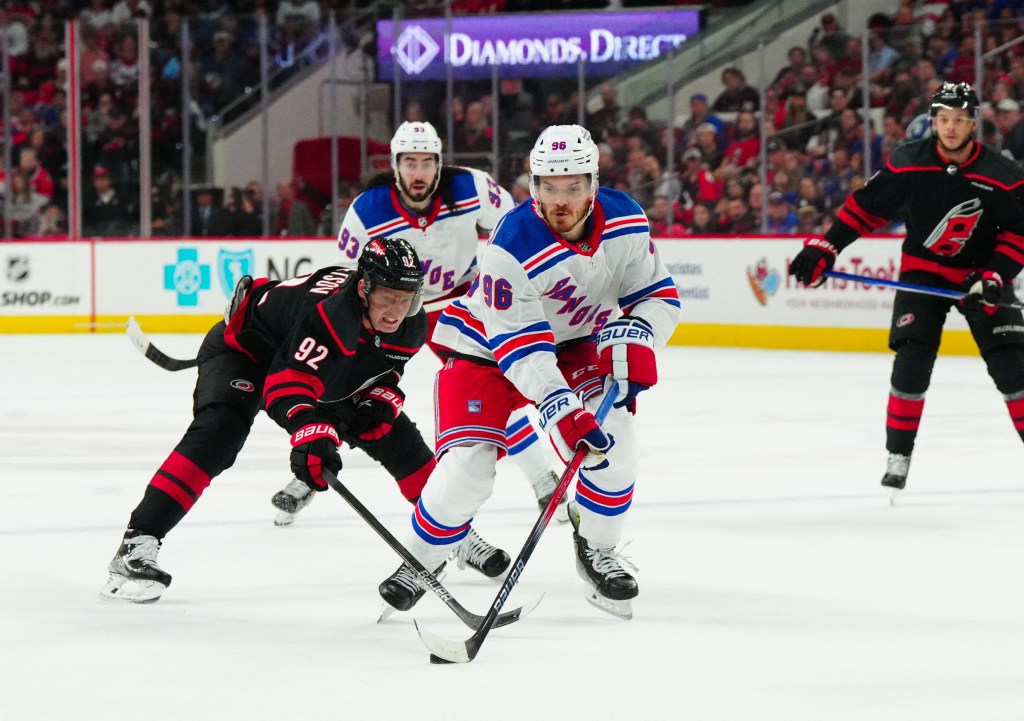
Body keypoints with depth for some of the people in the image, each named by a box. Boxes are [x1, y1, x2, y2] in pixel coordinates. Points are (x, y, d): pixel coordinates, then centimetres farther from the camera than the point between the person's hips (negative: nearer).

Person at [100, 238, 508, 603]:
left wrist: (380, 399, -17)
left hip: (324, 375, 8)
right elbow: (285, 382, -46)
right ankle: (137, 544, -36)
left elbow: (383, 368, 4)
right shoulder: (330, 314, -41)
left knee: (394, 435, 7)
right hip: (245, 347, -8)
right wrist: (309, 431, -62)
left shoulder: (411, 328, -17)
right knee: (218, 433, -31)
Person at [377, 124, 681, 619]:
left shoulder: (625, 221, -17)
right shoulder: (512, 249, -33)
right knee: (467, 467, -18)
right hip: (488, 347, -4)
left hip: (578, 343, 4)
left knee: (612, 439, -19)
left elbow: (657, 294, -5)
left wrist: (634, 333, -27)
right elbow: (519, 348, -34)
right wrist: (561, 408, -44)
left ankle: (597, 550, 5)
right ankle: (419, 560, 8)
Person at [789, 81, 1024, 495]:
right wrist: (824, 248, -10)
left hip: (981, 273, 0)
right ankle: (898, 456, -1)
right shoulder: (909, 164, -13)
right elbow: (866, 206, -5)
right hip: (923, 270, 0)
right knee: (911, 362, -12)